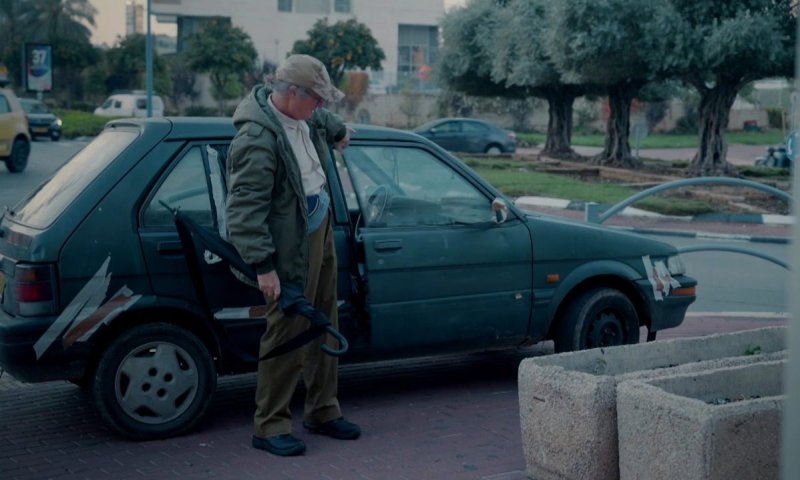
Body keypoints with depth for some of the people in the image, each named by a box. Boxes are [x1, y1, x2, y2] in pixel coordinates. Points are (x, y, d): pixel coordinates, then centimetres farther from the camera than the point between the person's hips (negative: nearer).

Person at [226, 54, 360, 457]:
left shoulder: (300, 115, 2)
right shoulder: (257, 140, -27)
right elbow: (243, 209, -27)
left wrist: (338, 131, 47)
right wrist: (263, 264, -28)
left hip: (320, 229, 10)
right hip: (292, 247, -10)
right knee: (287, 334, -3)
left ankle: (322, 412, 30)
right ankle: (270, 426, 11)